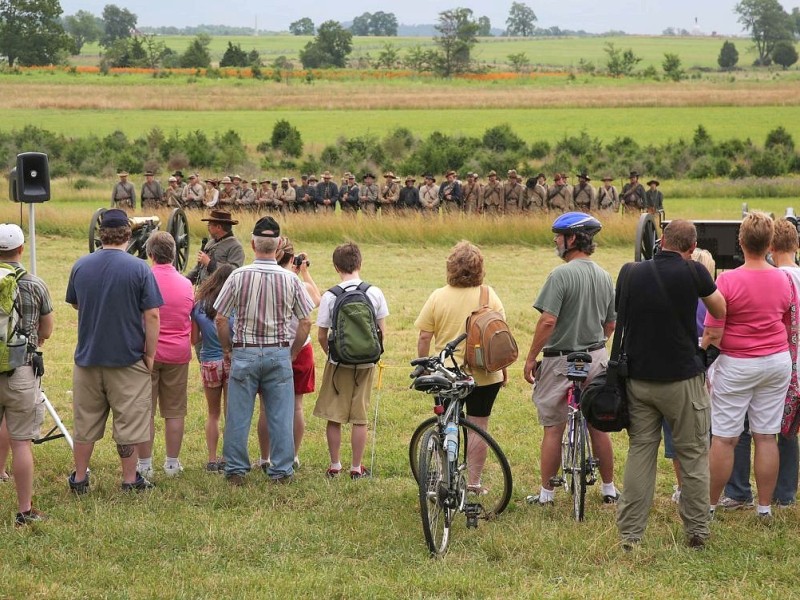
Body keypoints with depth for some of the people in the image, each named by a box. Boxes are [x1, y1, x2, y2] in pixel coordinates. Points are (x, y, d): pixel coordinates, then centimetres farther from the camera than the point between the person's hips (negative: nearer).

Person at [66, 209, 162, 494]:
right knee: (128, 422, 7)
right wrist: (150, 355, -5)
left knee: (85, 422, 13)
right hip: (128, 358, -3)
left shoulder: (81, 266, 0)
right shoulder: (139, 269, -11)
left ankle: (79, 478, 20)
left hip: (87, 356, 3)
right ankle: (130, 479, 13)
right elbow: (151, 315, -13)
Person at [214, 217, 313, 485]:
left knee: (239, 415, 5)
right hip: (279, 352, 1)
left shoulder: (239, 276, -7)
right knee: (280, 415, 6)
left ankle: (235, 470, 9)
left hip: (244, 353, -1)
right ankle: (281, 471, 9)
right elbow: (305, 323, 1)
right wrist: (292, 353, 12)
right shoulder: (290, 280, -3)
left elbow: (220, 319, -5)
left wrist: (227, 350, 9)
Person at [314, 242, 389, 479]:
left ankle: (334, 465, 14)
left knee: (333, 417, 9)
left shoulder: (330, 297, -9)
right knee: (360, 418, 8)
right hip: (366, 362, 2)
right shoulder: (375, 293, -4)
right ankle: (356, 467, 12)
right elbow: (382, 331, 1)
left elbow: (321, 335, -6)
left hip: (339, 362, -2)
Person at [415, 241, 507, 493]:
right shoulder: (489, 296, -6)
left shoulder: (438, 297, -6)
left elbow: (424, 338, -5)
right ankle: (473, 481, 9)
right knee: (478, 426, 7)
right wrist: (504, 368, 8)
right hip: (485, 375, 0)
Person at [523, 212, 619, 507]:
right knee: (598, 426, 14)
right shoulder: (604, 277, 5)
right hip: (596, 357, 6)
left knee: (553, 428, 3)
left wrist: (530, 358, -13)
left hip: (561, 361, -6)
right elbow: (611, 325, 12)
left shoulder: (561, 275, -17)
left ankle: (546, 493, 8)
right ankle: (609, 488, 21)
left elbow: (548, 321, -21)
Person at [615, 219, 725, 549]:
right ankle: (697, 531, 12)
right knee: (693, 455, 9)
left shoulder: (631, 274, 1)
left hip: (638, 379, 3)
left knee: (639, 452, 9)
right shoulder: (693, 272, -10)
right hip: (682, 378, -3)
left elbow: (617, 321, 11)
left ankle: (630, 533, 7)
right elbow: (720, 311, 7)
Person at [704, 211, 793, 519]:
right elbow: (789, 323, 10)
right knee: (766, 436, 8)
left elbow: (712, 334, -15)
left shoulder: (727, 281, -18)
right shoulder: (784, 280, -3)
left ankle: (710, 504, 12)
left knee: (724, 438, 4)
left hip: (737, 365, -4)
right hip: (778, 362, 4)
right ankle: (765, 507, 12)